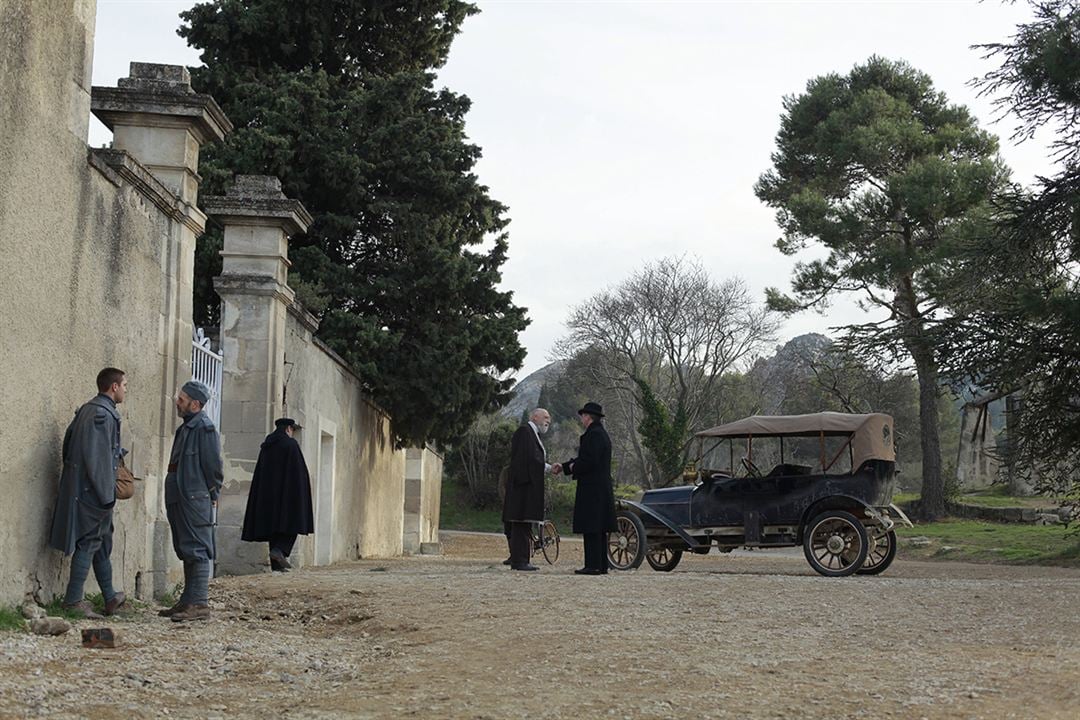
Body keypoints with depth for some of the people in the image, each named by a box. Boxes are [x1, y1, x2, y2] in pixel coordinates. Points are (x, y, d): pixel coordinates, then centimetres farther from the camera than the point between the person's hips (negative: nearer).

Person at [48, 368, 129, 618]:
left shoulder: (86, 410, 14)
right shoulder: (104, 414, -16)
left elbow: (67, 447, 19)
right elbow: (99, 458, -22)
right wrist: (107, 493, -19)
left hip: (79, 485, 10)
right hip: (93, 491, -10)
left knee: (103, 541, 16)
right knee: (90, 541, -4)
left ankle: (110, 597, 24)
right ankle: (74, 600, -1)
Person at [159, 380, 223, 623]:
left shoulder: (204, 427, -11)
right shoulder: (186, 427, 20)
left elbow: (213, 465, -14)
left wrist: (211, 496, -11)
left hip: (196, 500, -10)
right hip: (180, 500, 10)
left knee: (197, 551, -10)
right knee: (187, 552, 13)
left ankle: (199, 603, -11)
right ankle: (188, 601, 19)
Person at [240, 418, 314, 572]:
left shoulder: (266, 446, 13)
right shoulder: (291, 444, -6)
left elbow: (260, 472, 14)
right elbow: (299, 469, -11)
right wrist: (301, 491, -6)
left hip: (267, 492, 6)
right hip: (287, 490, -6)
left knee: (273, 523, 7)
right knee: (291, 522, 1)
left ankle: (276, 564, 2)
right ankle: (279, 550, -21)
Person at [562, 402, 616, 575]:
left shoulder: (594, 435, -14)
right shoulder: (601, 434, 17)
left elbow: (590, 461, -23)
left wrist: (574, 467, -6)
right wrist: (564, 466, 26)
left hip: (592, 489, -10)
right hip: (602, 489, 10)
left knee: (591, 529, -8)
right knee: (599, 529, 12)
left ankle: (593, 565, -9)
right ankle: (601, 565, 16)